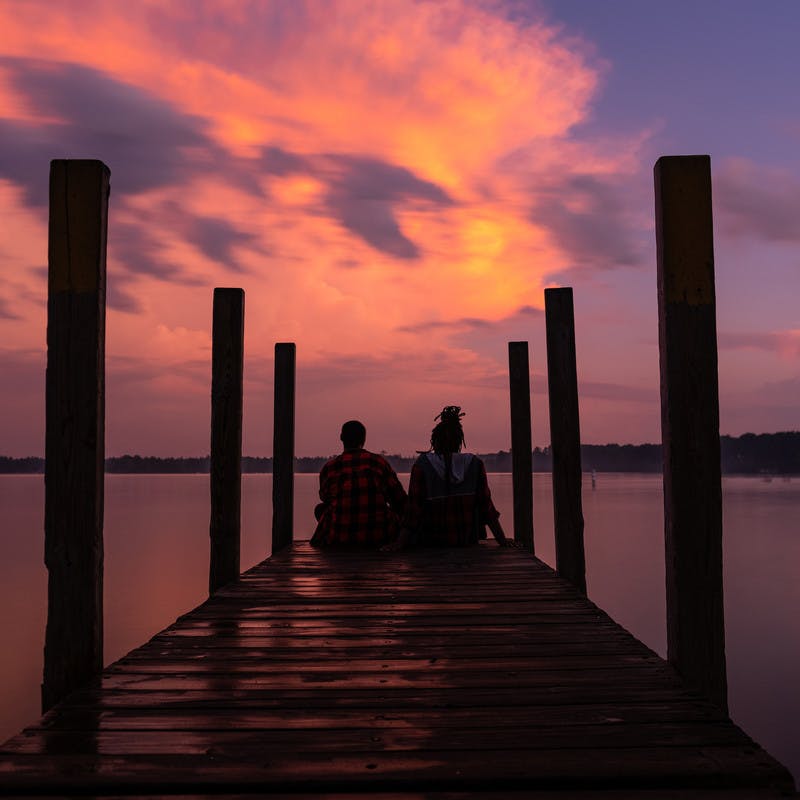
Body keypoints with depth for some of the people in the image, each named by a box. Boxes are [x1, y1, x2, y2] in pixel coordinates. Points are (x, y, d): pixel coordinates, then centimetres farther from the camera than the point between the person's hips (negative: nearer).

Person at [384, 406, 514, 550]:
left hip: (431, 543, -3)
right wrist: (502, 540, 5)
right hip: (467, 544, 3)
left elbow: (413, 509, -9)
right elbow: (487, 508, 0)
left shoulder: (422, 465, -5)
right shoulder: (475, 465, 1)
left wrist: (400, 542, -7)